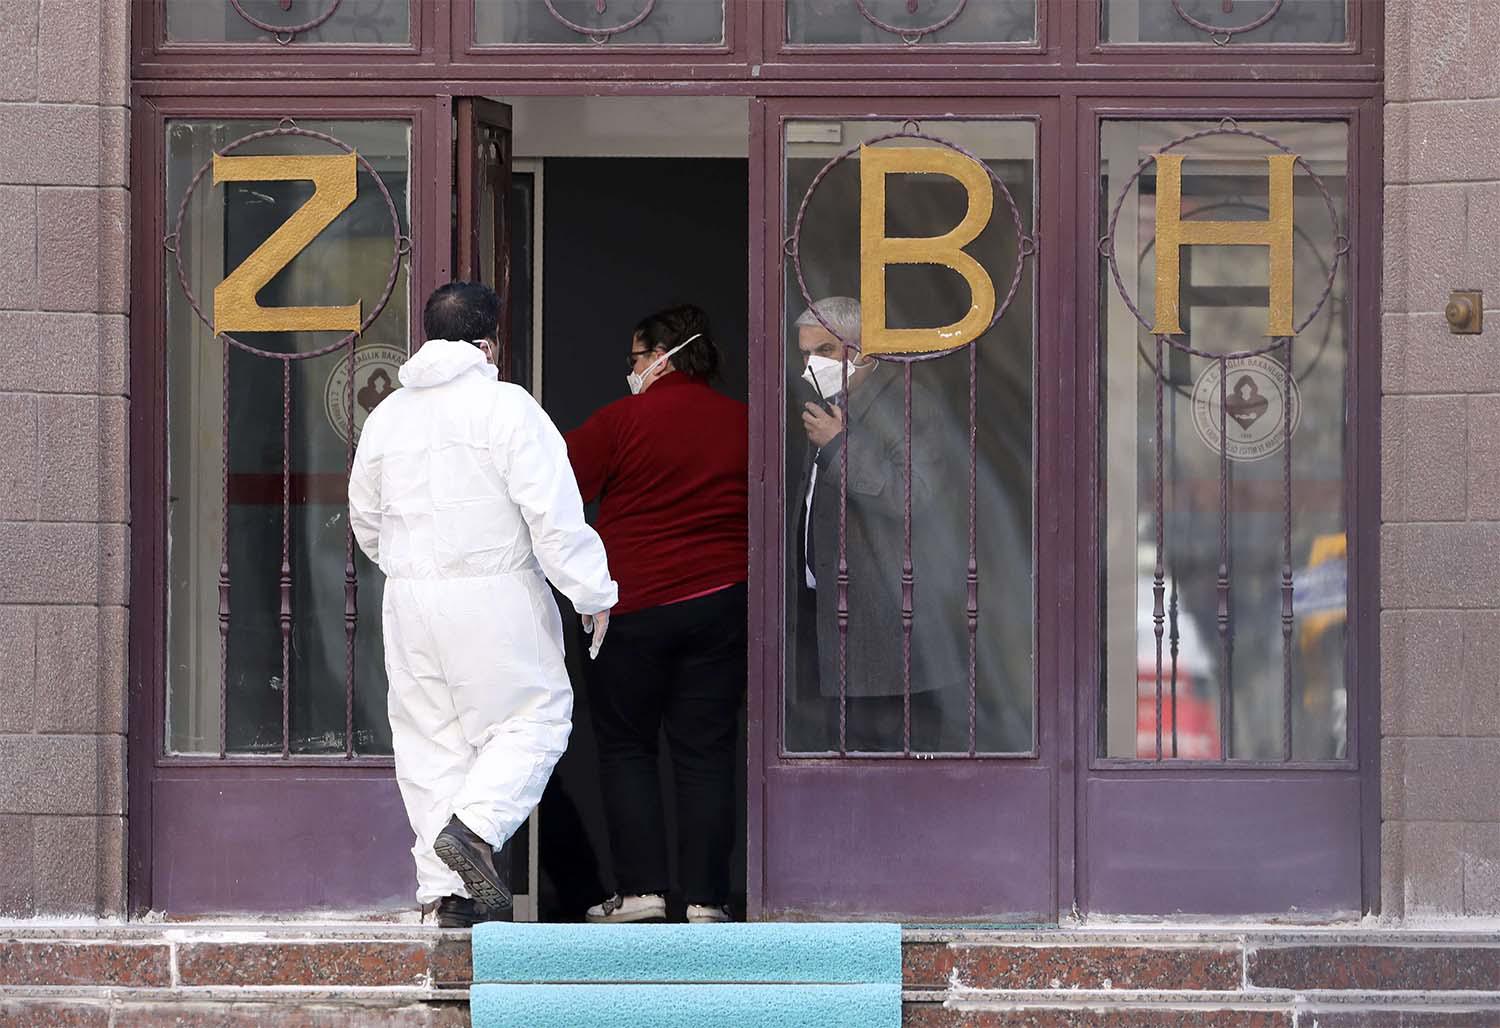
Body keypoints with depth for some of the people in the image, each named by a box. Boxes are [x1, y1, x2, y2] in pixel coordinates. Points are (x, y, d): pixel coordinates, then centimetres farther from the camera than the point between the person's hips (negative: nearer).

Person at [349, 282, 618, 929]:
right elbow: (554, 513, -13)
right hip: (495, 593, -6)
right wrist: (593, 593, -6)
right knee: (534, 714, 4)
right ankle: (474, 826, -18)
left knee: (431, 738, 6)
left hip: (408, 600, 6)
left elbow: (366, 520, 22)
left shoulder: (387, 415, 12)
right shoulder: (504, 406, -7)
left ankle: (447, 894, 4)